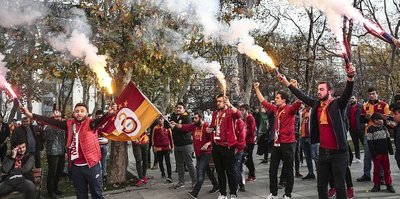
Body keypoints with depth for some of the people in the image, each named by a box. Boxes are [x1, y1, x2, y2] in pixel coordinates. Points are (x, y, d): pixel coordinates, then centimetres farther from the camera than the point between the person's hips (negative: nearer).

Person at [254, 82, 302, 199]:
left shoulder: (290, 109, -9)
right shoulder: (276, 109, 9)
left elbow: (299, 102, -28)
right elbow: (263, 102, 19)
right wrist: (256, 89, 20)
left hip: (288, 144, -7)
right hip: (276, 143, 7)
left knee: (288, 171, 5)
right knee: (273, 170, 11)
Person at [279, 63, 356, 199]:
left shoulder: (338, 104, -8)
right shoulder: (316, 105, 7)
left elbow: (347, 93, -25)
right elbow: (302, 96, 17)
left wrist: (350, 78, -44)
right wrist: (287, 83, 19)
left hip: (338, 152, -6)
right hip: (323, 151, 6)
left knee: (339, 185, 3)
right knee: (321, 184, 14)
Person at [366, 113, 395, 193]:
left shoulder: (384, 128, 8)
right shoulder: (370, 129, -8)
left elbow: (388, 140, 13)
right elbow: (370, 143, -11)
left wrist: (390, 150, 8)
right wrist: (373, 154, -15)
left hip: (385, 152, 5)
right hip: (376, 153, -4)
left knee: (387, 169, 7)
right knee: (377, 169, 4)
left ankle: (389, 185, 15)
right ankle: (377, 185, 13)